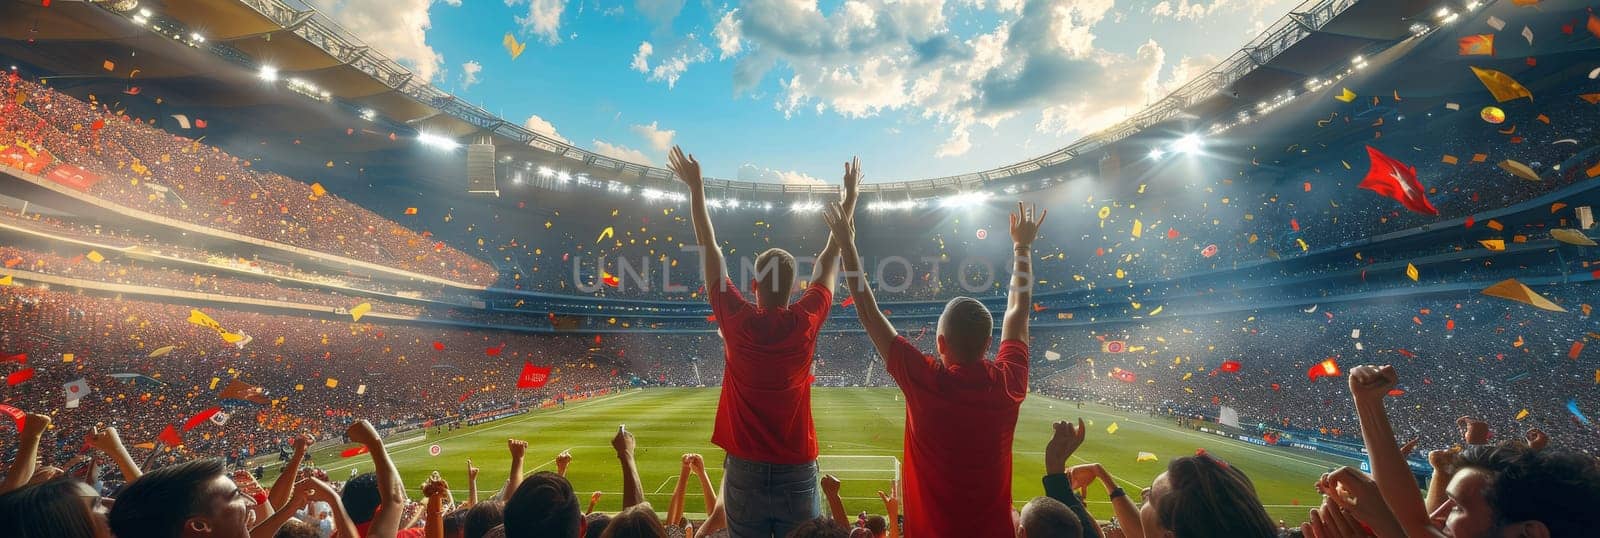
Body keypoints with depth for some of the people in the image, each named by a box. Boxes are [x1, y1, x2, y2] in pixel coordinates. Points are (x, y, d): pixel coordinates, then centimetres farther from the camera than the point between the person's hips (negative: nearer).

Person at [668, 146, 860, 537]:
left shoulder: (737, 322, -9)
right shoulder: (806, 322, -9)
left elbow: (709, 250, 0)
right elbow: (831, 257, 4)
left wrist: (696, 188, 10)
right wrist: (850, 195, 15)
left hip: (745, 472, 0)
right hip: (797, 474, 0)